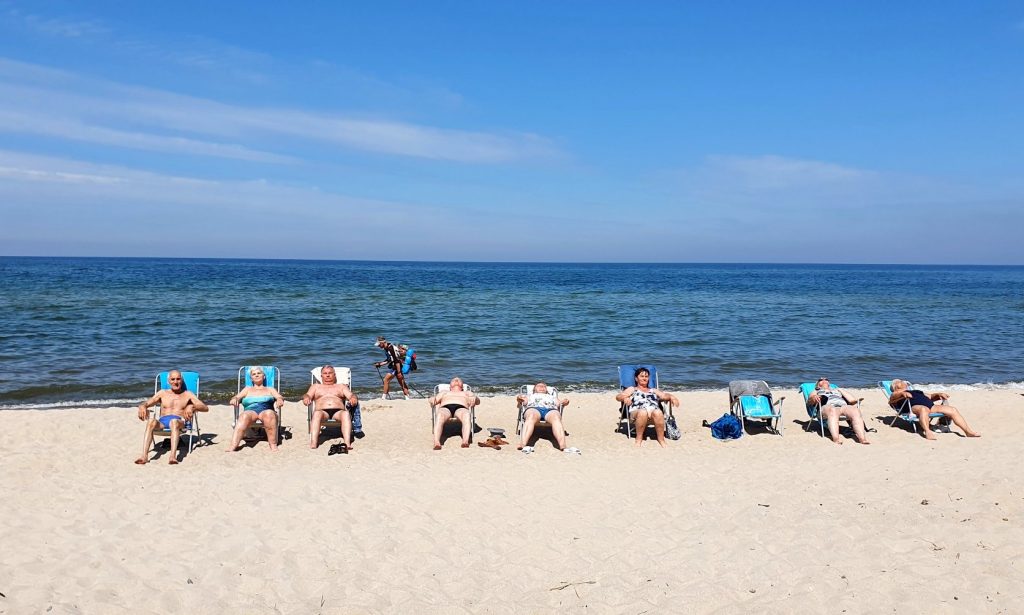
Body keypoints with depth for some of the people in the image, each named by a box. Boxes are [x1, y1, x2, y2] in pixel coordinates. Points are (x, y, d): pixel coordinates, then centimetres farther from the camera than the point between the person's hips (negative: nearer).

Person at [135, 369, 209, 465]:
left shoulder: (188, 394, 19)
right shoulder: (162, 393, 26)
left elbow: (205, 408, 6)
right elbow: (145, 403, 15)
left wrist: (192, 407, -16)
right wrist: (142, 406, -12)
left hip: (179, 421, -2)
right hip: (162, 421, 2)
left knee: (174, 422, -40)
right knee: (151, 421, -35)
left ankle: (173, 456, -57)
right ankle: (144, 456, -47)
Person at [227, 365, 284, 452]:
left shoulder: (270, 389, 29)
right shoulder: (247, 389, 32)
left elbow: (280, 398, 12)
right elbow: (237, 397, 16)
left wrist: (280, 400, -14)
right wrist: (234, 399, -10)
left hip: (265, 411, 0)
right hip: (250, 411, 1)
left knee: (269, 413, -39)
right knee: (244, 416, -37)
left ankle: (273, 446, -45)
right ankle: (232, 447, -54)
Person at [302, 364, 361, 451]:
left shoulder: (341, 386, 31)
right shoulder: (316, 386, 33)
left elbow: (351, 395, 15)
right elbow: (307, 395, 15)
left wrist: (353, 398, -12)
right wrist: (306, 398, -12)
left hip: (338, 411, 0)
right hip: (322, 411, 0)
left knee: (346, 413, -36)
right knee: (317, 414, -37)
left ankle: (347, 444, -51)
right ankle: (313, 445, -51)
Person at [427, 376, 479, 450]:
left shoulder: (467, 393, 38)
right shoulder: (444, 392, 41)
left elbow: (478, 401, 19)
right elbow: (433, 400, 23)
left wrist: (474, 398, -7)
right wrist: (432, 399, -2)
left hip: (461, 408, 0)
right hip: (445, 408, 0)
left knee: (466, 415, -39)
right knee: (440, 416, -39)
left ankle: (465, 441, -56)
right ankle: (436, 442, -55)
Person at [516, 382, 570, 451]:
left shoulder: (552, 397, 43)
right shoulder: (529, 396, 41)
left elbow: (559, 403, 26)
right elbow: (523, 401, 23)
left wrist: (564, 402, 2)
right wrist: (519, 399, -1)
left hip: (551, 410, 1)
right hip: (534, 408, -1)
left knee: (556, 418, -37)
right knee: (531, 417, -39)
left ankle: (563, 446, -61)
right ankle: (523, 444, -60)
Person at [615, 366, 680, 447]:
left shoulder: (654, 391, 36)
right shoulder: (632, 389, 29)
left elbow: (664, 395, 19)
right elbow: (618, 397, 14)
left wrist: (671, 397, -5)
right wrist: (625, 398, -10)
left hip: (654, 411, 2)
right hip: (637, 412, -2)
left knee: (658, 413, -36)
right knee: (643, 412, -39)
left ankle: (661, 439, -27)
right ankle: (639, 438, -25)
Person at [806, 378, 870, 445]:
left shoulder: (838, 390, 41)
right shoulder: (816, 392, 33)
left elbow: (852, 400, 26)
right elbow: (809, 402, 11)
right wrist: (813, 397, -12)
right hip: (828, 407, -3)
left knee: (855, 411, -33)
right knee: (833, 411, -41)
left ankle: (862, 438, -52)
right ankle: (836, 438, -62)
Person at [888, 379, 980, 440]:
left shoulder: (915, 391, 42)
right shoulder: (896, 394, 21)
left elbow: (930, 397, 36)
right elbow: (892, 398, -3)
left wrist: (939, 395, 14)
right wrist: (903, 393, -22)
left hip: (931, 406, 7)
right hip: (914, 407, -7)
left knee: (953, 410, -11)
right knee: (924, 409, -42)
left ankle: (968, 431, -22)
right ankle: (927, 431, -61)